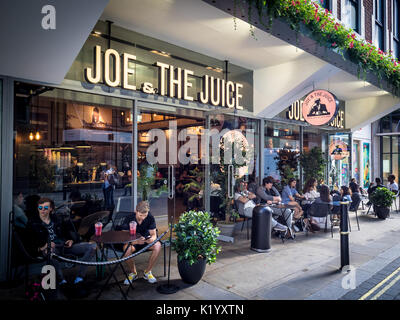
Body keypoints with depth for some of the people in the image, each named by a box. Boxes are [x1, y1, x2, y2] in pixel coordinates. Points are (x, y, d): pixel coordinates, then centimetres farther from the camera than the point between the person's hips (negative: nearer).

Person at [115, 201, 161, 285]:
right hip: (133, 241, -2)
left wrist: (151, 239, -38)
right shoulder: (128, 219, -22)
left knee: (157, 245, -29)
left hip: (145, 240, 2)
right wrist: (137, 241, -45)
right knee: (126, 248, -36)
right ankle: (133, 273, -8)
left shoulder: (150, 218, -16)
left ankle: (147, 272, -9)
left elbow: (154, 235, -12)